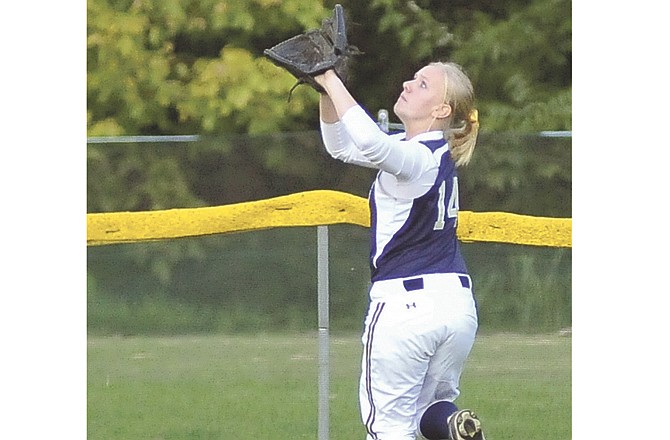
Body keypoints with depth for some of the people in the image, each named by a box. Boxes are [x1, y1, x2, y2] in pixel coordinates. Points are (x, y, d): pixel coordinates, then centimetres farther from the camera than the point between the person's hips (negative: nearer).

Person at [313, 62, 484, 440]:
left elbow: (369, 142, -38)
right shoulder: (435, 151, 11)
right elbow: (342, 146, 16)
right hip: (458, 304, 8)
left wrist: (332, 81, -28)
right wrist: (326, 91, 4)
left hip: (405, 303, -8)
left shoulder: (419, 157, -16)